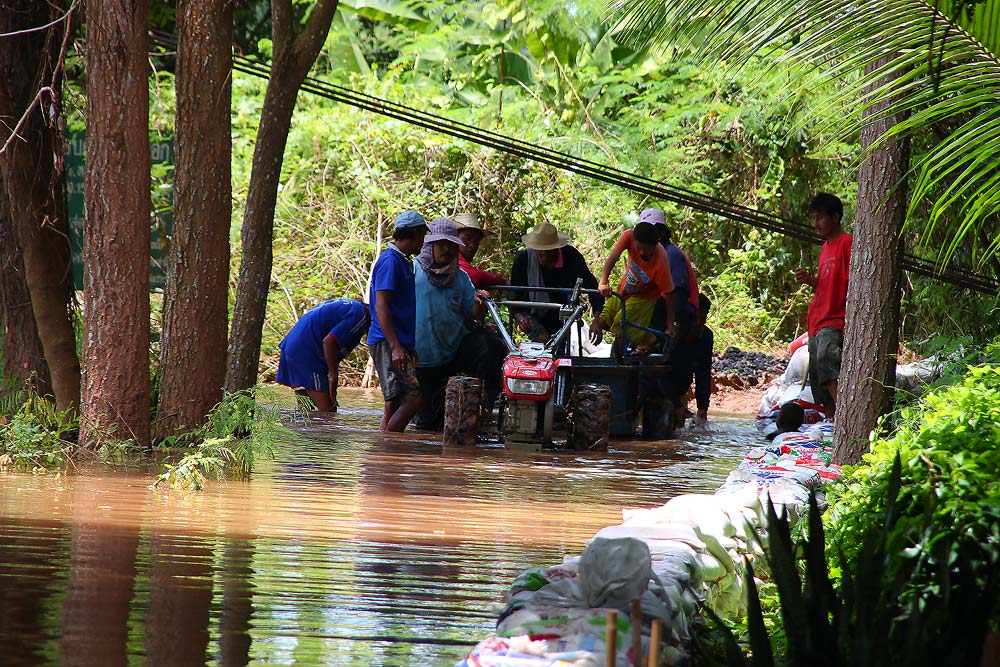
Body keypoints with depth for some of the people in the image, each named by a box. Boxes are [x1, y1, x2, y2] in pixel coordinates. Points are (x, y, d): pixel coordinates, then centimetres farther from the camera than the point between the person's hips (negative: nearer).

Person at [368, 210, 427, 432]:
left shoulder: (403, 262, 21)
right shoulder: (390, 260, -10)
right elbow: (381, 307, -17)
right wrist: (395, 347, -24)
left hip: (400, 344, 10)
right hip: (388, 343, -10)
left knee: (394, 405, 6)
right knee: (413, 397, -17)